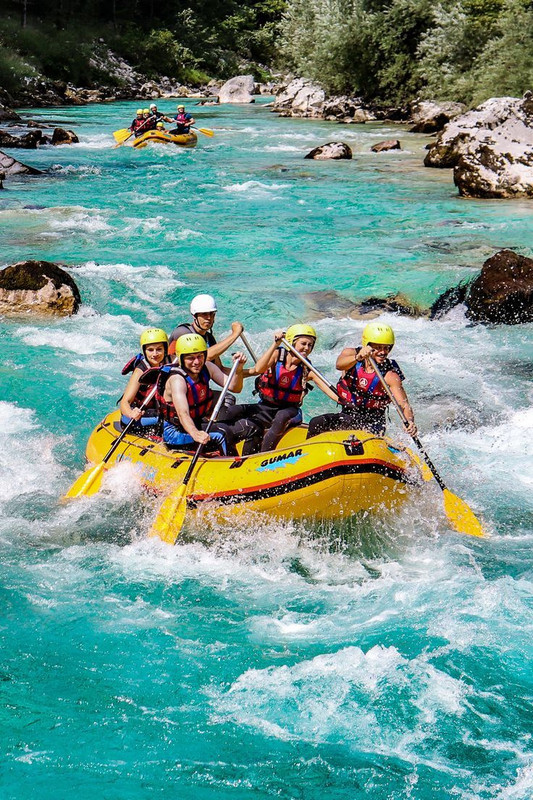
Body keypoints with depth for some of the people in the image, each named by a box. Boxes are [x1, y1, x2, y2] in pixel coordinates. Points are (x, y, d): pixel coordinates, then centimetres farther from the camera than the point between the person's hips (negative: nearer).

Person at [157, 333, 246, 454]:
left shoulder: (207, 368, -3)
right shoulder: (176, 379, -25)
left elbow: (234, 387, -6)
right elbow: (183, 414, -41)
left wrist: (238, 369, -27)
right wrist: (195, 434, -59)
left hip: (198, 424, 8)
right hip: (175, 432, -8)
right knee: (221, 435, -29)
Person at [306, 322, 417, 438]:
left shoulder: (390, 375, -12)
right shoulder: (351, 354, -6)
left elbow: (404, 404, -19)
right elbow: (339, 365, -31)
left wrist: (410, 422, -42)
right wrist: (357, 358, -53)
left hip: (373, 423, -2)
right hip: (348, 415, 2)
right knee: (316, 424, -20)